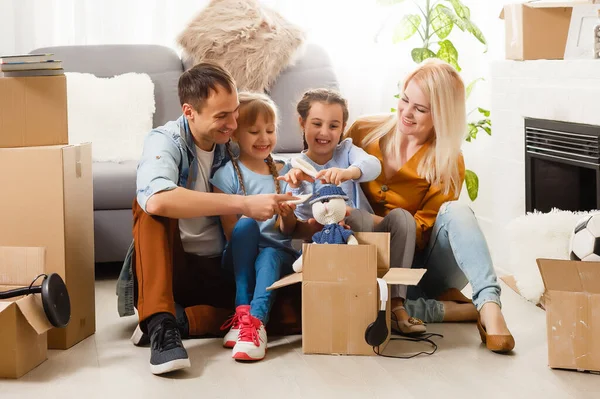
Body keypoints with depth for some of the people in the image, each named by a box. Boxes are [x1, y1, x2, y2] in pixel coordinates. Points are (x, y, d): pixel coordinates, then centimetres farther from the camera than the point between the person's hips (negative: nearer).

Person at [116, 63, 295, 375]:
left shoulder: (233, 145, 3)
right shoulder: (165, 141, -12)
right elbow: (157, 200, -36)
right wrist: (243, 204, -37)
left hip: (220, 273, 4)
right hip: (170, 267, -4)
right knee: (151, 206, -31)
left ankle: (178, 319, -23)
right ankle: (159, 324, -36)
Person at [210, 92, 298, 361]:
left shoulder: (283, 172, 11)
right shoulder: (227, 174, -2)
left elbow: (287, 231, 10)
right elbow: (231, 231, -6)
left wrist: (288, 216, -13)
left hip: (276, 250, 2)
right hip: (240, 255, -2)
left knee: (269, 257, -34)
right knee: (246, 225, -34)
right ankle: (243, 310, -36)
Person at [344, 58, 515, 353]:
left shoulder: (447, 163, -6)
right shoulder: (364, 132, -3)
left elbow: (423, 234, -12)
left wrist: (369, 221, -29)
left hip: (420, 263, 0)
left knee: (455, 211, -28)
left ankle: (489, 306, -42)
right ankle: (463, 310, -27)